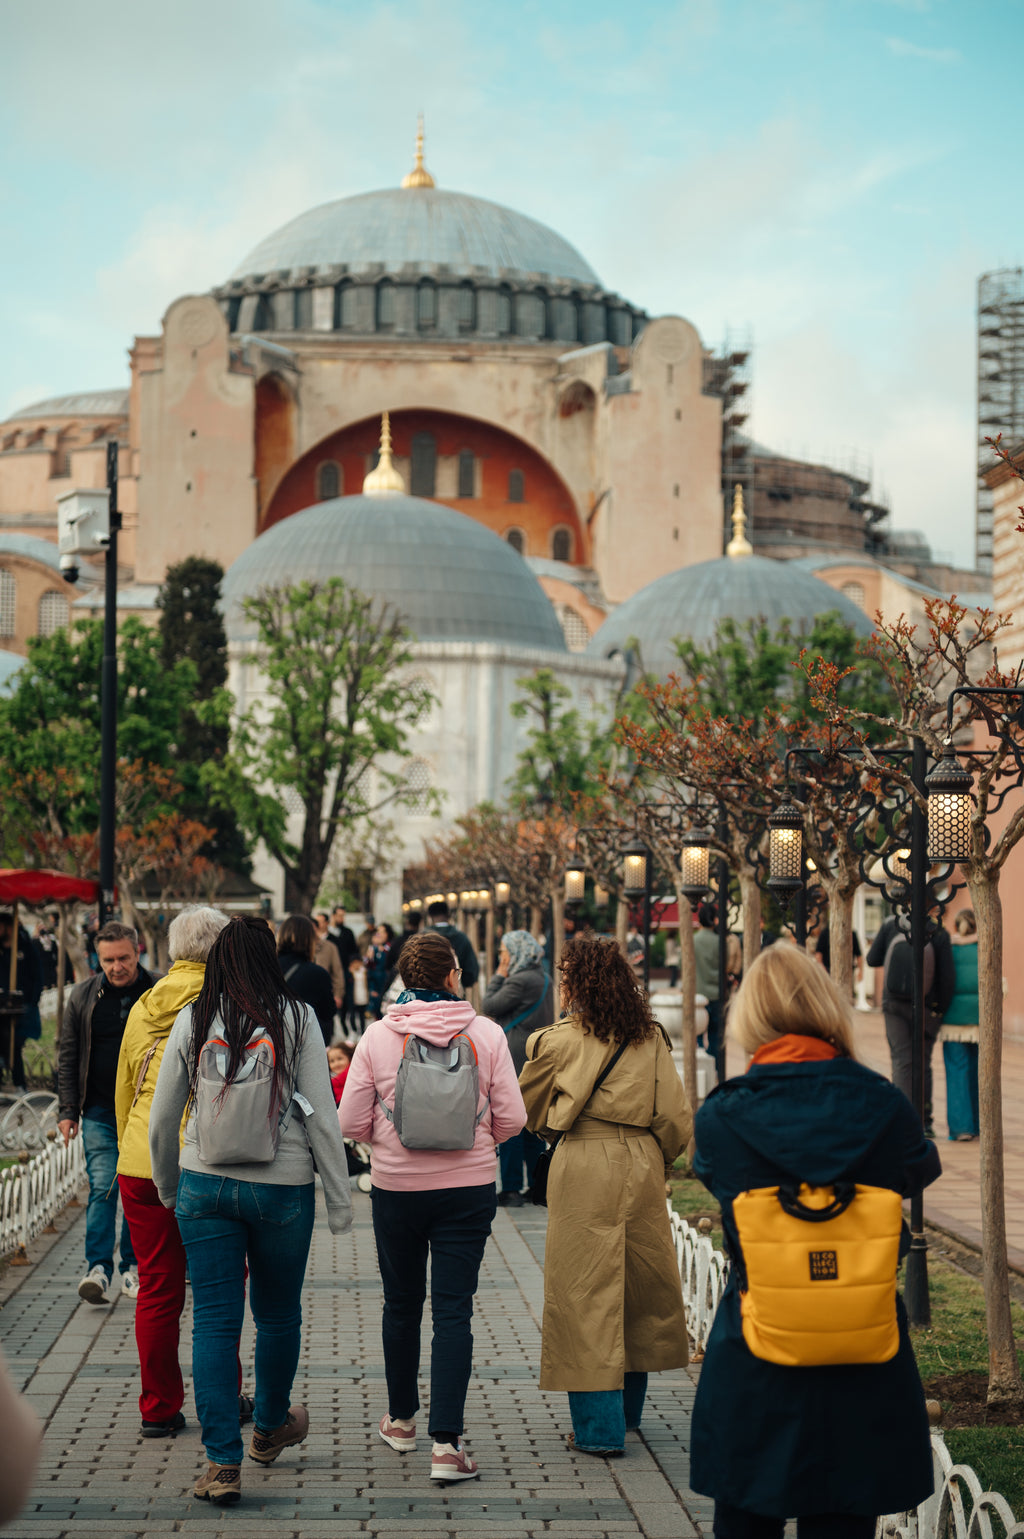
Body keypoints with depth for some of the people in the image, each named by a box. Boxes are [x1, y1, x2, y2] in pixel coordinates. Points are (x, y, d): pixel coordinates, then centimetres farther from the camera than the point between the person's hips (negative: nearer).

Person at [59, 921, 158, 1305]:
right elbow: (68, 1058, 8)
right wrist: (67, 1111, 2)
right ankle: (98, 1269, -10)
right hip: (100, 1112, 0)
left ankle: (133, 1267, 17)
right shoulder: (83, 997, 3)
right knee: (102, 1186, -10)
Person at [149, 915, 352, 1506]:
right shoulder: (296, 1018, -5)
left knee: (215, 1320, 4)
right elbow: (322, 1115, -6)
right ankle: (271, 1427, 38)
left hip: (205, 1185, 1)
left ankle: (224, 1462, 0)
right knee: (279, 1313, 18)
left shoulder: (192, 1020, 0)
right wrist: (340, 1198, 1)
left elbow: (162, 1118, 6)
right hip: (282, 1186, -1)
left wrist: (169, 1189, 21)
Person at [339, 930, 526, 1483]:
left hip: (396, 1188, 1)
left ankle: (401, 1419, 34)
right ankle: (446, 1442, -7)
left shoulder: (378, 1036, -6)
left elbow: (351, 1123, -6)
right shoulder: (486, 1033, -6)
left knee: (402, 1304, 18)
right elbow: (511, 1117, -5)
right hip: (468, 1188, -1)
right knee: (453, 1312, 0)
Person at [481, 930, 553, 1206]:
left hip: (515, 1062, -9)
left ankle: (511, 1189, -2)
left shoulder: (520, 981, -16)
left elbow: (489, 1006, -11)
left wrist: (499, 975, -1)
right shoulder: (544, 979, 13)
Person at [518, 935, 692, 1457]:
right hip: (642, 1165, 5)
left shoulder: (560, 1042, -7)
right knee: (642, 1284, 17)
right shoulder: (651, 1039, 2)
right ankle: (627, 1410, 31)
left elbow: (526, 1108, 8)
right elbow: (675, 1117, 4)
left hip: (584, 1168, -5)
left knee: (586, 1294, 2)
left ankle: (598, 1428, 1)